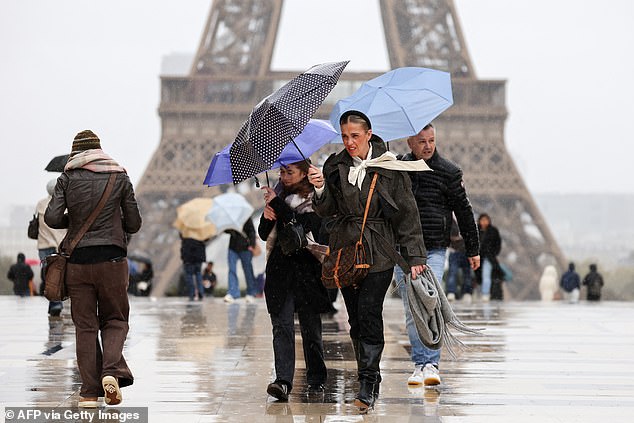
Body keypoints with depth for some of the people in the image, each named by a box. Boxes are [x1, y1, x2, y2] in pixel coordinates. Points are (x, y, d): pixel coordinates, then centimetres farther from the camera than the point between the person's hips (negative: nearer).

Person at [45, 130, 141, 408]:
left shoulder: (67, 178, 3)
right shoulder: (120, 177, 5)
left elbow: (51, 218, -5)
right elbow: (134, 224, 5)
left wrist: (73, 221, 14)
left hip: (77, 261, 0)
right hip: (112, 259, 0)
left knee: (85, 325, 6)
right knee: (115, 320, 11)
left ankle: (90, 392, 3)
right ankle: (112, 371, -13)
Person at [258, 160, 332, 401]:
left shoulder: (313, 199, 1)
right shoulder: (280, 196, 16)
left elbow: (303, 225, -17)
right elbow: (264, 235, 16)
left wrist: (276, 203, -14)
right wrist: (267, 217, -5)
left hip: (307, 270, -3)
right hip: (280, 269, 3)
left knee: (310, 327, 3)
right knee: (282, 326, -9)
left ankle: (316, 380, 16)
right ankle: (283, 381, -17)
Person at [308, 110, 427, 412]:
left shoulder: (389, 166, -3)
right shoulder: (335, 166, 6)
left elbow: (407, 212, 0)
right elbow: (327, 211, 5)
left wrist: (415, 255, -3)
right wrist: (320, 190, -16)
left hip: (378, 252, -4)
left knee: (369, 316, -12)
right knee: (355, 319, 6)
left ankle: (367, 384, -10)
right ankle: (370, 380, 17)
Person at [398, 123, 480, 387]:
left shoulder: (449, 172, 2)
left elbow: (464, 211, 6)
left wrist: (472, 250, 7)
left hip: (434, 249, -2)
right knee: (412, 311, 3)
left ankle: (431, 365, -11)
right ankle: (420, 365, 9)